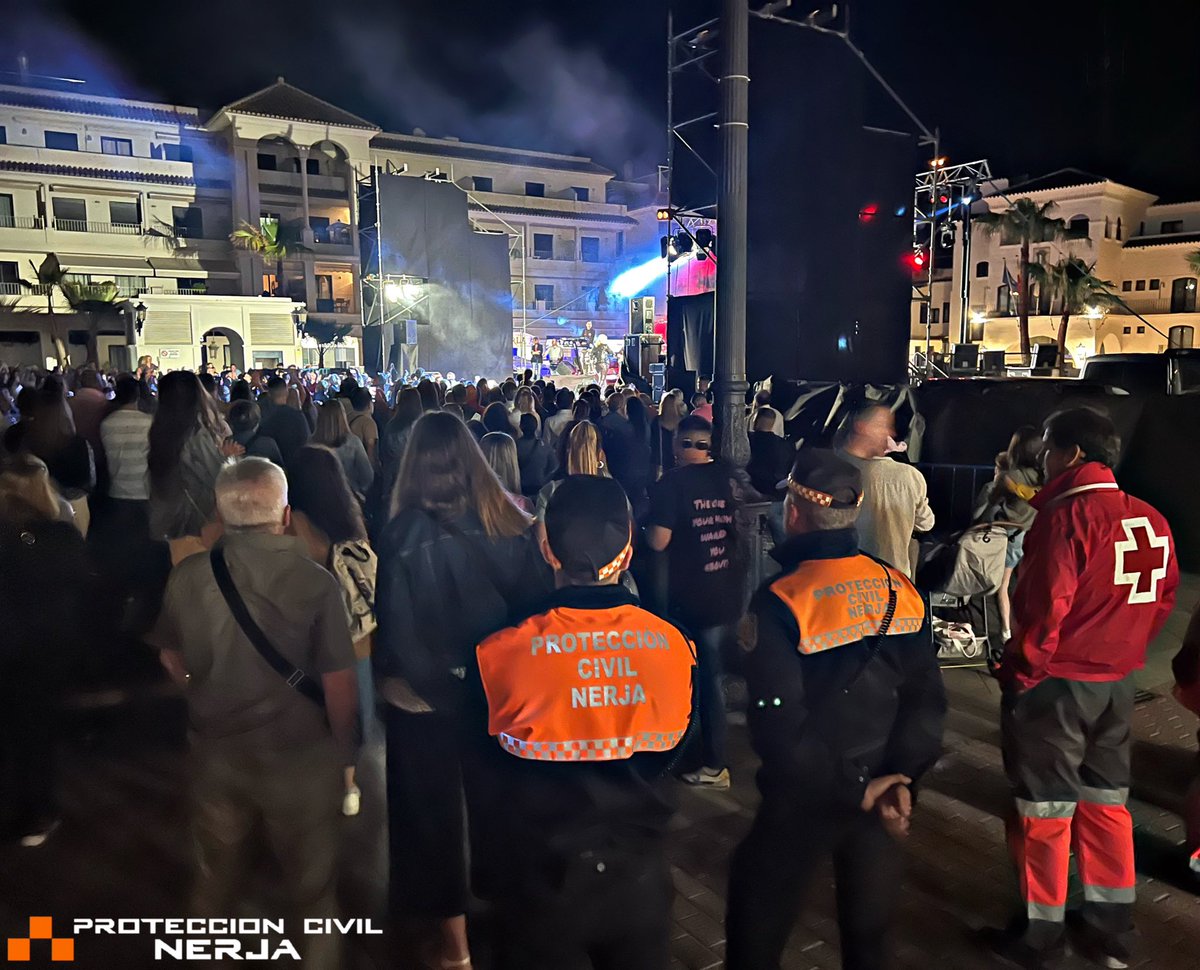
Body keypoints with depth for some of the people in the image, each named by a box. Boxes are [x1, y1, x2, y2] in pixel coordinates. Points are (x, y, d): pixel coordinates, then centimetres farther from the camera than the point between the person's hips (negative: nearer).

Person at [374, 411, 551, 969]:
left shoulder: (407, 531, -21)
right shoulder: (511, 523, -11)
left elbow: (396, 624, -17)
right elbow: (537, 602, -4)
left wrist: (385, 671, 1)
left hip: (423, 696, -3)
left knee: (432, 811, 17)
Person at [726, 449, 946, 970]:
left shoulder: (779, 602, -19)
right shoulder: (903, 591, -4)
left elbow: (778, 726, -24)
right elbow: (927, 698, -9)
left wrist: (852, 788, -15)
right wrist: (901, 781, -10)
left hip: (807, 799, -5)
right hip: (880, 794, 5)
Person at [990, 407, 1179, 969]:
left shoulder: (1067, 515, -19)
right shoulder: (1152, 521, 4)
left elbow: (1045, 607, -22)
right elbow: (1163, 599, 10)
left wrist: (1019, 672, -9)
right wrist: (1123, 652, 18)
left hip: (1055, 683, -7)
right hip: (1118, 683, 7)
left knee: (1045, 809, 7)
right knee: (1106, 802, 18)